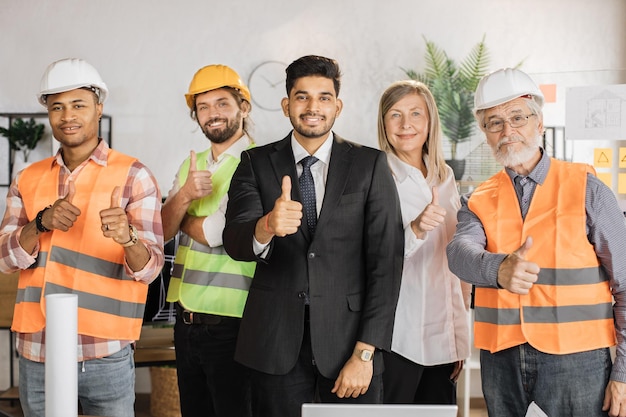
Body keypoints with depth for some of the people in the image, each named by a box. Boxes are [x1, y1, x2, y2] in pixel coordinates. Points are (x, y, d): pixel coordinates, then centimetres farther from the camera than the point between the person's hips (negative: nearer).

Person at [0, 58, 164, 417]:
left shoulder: (134, 176, -2)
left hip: (104, 356, -3)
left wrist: (127, 237, -29)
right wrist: (42, 223, -13)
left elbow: (150, 268, -7)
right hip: (36, 353, 4)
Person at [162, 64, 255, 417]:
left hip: (230, 321, -7)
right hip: (187, 318, 7)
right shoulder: (192, 165, 13)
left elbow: (215, 232, -18)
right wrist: (184, 195, -14)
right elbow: (163, 231, 5)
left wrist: (182, 217, 2)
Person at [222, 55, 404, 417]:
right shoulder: (257, 164, 4)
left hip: (349, 337, -1)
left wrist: (364, 353, -10)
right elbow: (235, 241, -10)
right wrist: (267, 226, -33)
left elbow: (386, 263, -4)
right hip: (277, 343, 1)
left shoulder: (370, 165, 0)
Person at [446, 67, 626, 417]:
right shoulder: (479, 202, 7)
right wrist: (498, 269, -36)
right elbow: (461, 252, -13)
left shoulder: (586, 189, 0)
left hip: (575, 358, -2)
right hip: (500, 358, 3)